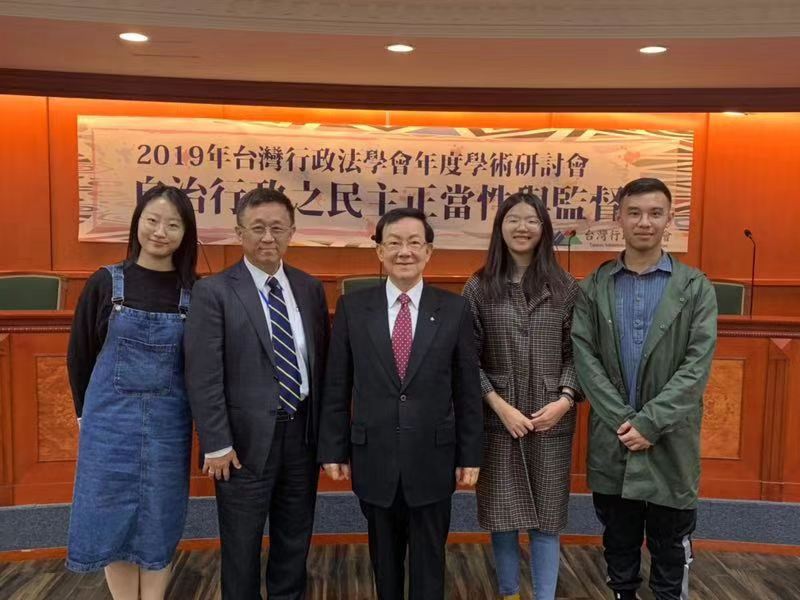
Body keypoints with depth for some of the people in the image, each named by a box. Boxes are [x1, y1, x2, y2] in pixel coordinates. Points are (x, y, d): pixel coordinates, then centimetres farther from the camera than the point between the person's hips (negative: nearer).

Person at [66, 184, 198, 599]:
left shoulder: (194, 292, -3)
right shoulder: (105, 283, -4)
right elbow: (79, 354, 5)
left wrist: (194, 414, 4)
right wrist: (87, 412, 9)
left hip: (168, 424, 0)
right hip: (110, 421, 0)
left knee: (159, 526, 11)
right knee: (112, 522, 9)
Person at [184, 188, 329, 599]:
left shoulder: (310, 288, 5)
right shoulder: (214, 291, -9)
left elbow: (321, 362, 9)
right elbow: (202, 376, -12)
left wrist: (324, 430, 6)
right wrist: (217, 445, -14)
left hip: (303, 433, 4)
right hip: (247, 439, -4)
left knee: (296, 539, 19)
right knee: (241, 545, 12)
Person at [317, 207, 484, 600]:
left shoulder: (454, 309, -3)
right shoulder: (353, 307, -2)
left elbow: (468, 389, 0)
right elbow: (336, 387, 1)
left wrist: (470, 455, 0)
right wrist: (334, 450, 0)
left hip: (433, 459, 0)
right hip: (374, 459, 1)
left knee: (428, 563, 13)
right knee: (384, 560, 19)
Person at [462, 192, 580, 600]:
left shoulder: (566, 288, 3)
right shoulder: (479, 288, -1)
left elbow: (575, 353, 4)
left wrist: (566, 399, -10)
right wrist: (499, 404, -11)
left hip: (551, 421, 1)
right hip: (497, 420, 0)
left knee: (546, 516, 7)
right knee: (502, 514, 9)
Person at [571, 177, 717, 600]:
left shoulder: (695, 287, 0)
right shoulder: (594, 287, 3)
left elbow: (697, 366, -8)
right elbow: (584, 357, -4)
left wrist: (650, 422, -15)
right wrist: (622, 419, -12)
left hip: (670, 441, -1)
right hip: (612, 438, 2)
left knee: (670, 546, 11)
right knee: (618, 542, 16)